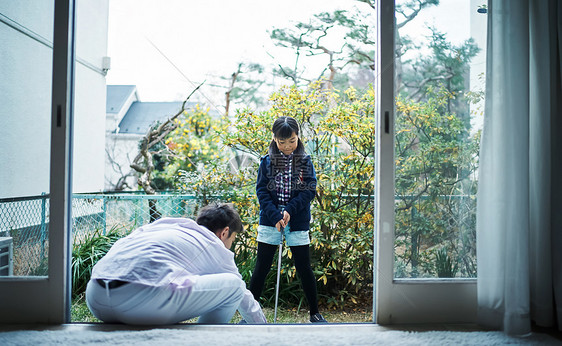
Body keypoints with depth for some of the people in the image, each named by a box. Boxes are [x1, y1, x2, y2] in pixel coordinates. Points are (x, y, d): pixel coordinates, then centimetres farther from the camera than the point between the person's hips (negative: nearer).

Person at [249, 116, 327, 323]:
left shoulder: (305, 162, 3)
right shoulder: (266, 162, 3)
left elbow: (310, 189, -4)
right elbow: (261, 191, -2)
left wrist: (290, 210, -17)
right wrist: (275, 216, -16)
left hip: (297, 222, 0)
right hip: (270, 221, 0)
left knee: (304, 268, 6)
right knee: (262, 267, 5)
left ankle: (315, 313, 21)